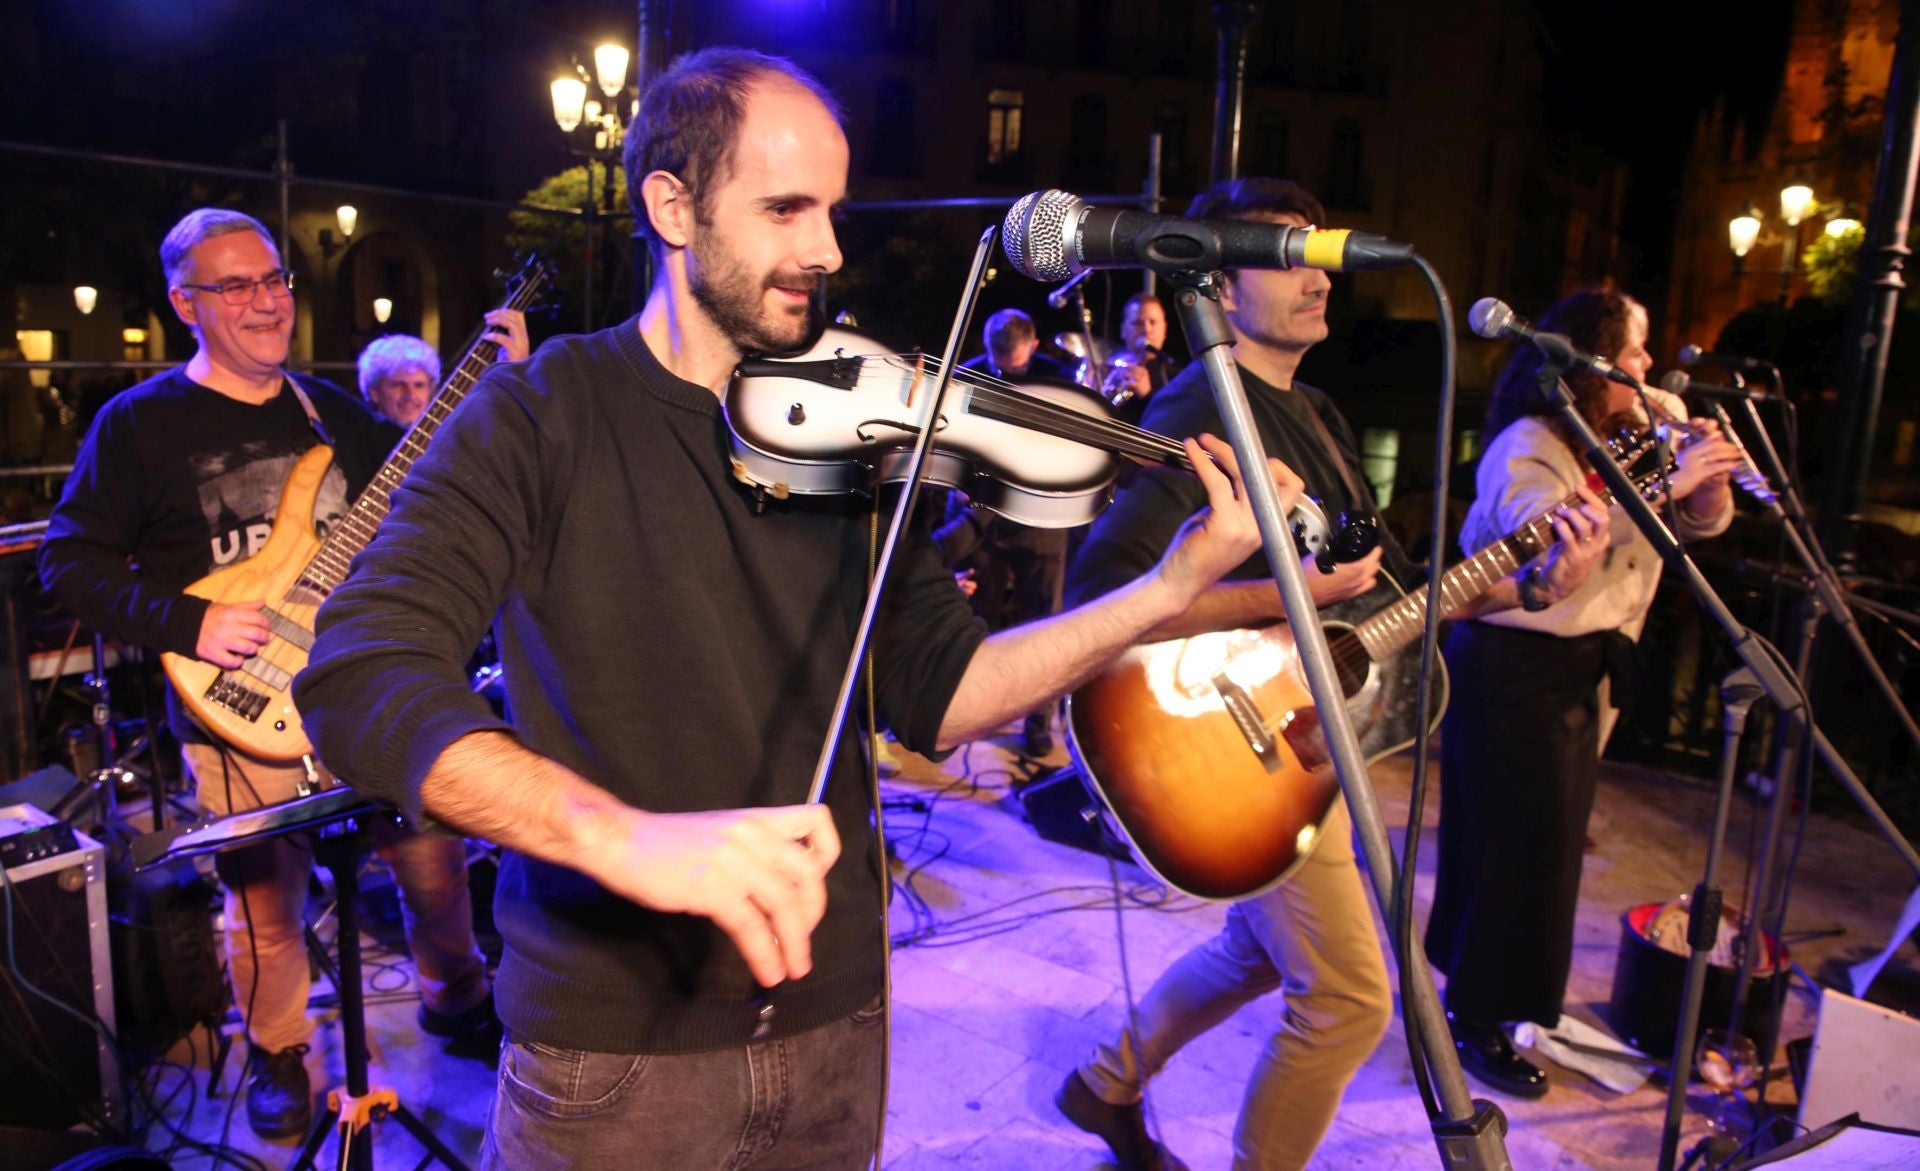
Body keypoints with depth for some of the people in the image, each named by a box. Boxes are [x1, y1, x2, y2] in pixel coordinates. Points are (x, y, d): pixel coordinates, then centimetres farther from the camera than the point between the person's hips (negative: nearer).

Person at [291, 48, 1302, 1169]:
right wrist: (626, 835, -37)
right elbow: (358, 678, -22)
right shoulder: (542, 414, -9)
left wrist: (1169, 590, -13)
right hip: (612, 1038, -3)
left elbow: (937, 693, -2)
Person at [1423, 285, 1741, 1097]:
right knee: (1518, 847, -4)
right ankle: (1476, 1021, 10)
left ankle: (1481, 990, 33)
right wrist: (1660, 485, -30)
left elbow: (1705, 521, 11)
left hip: (1581, 669, 9)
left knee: (1548, 840, 16)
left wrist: (1707, 470, -9)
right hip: (1515, 669, -9)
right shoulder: (1527, 446, -14)